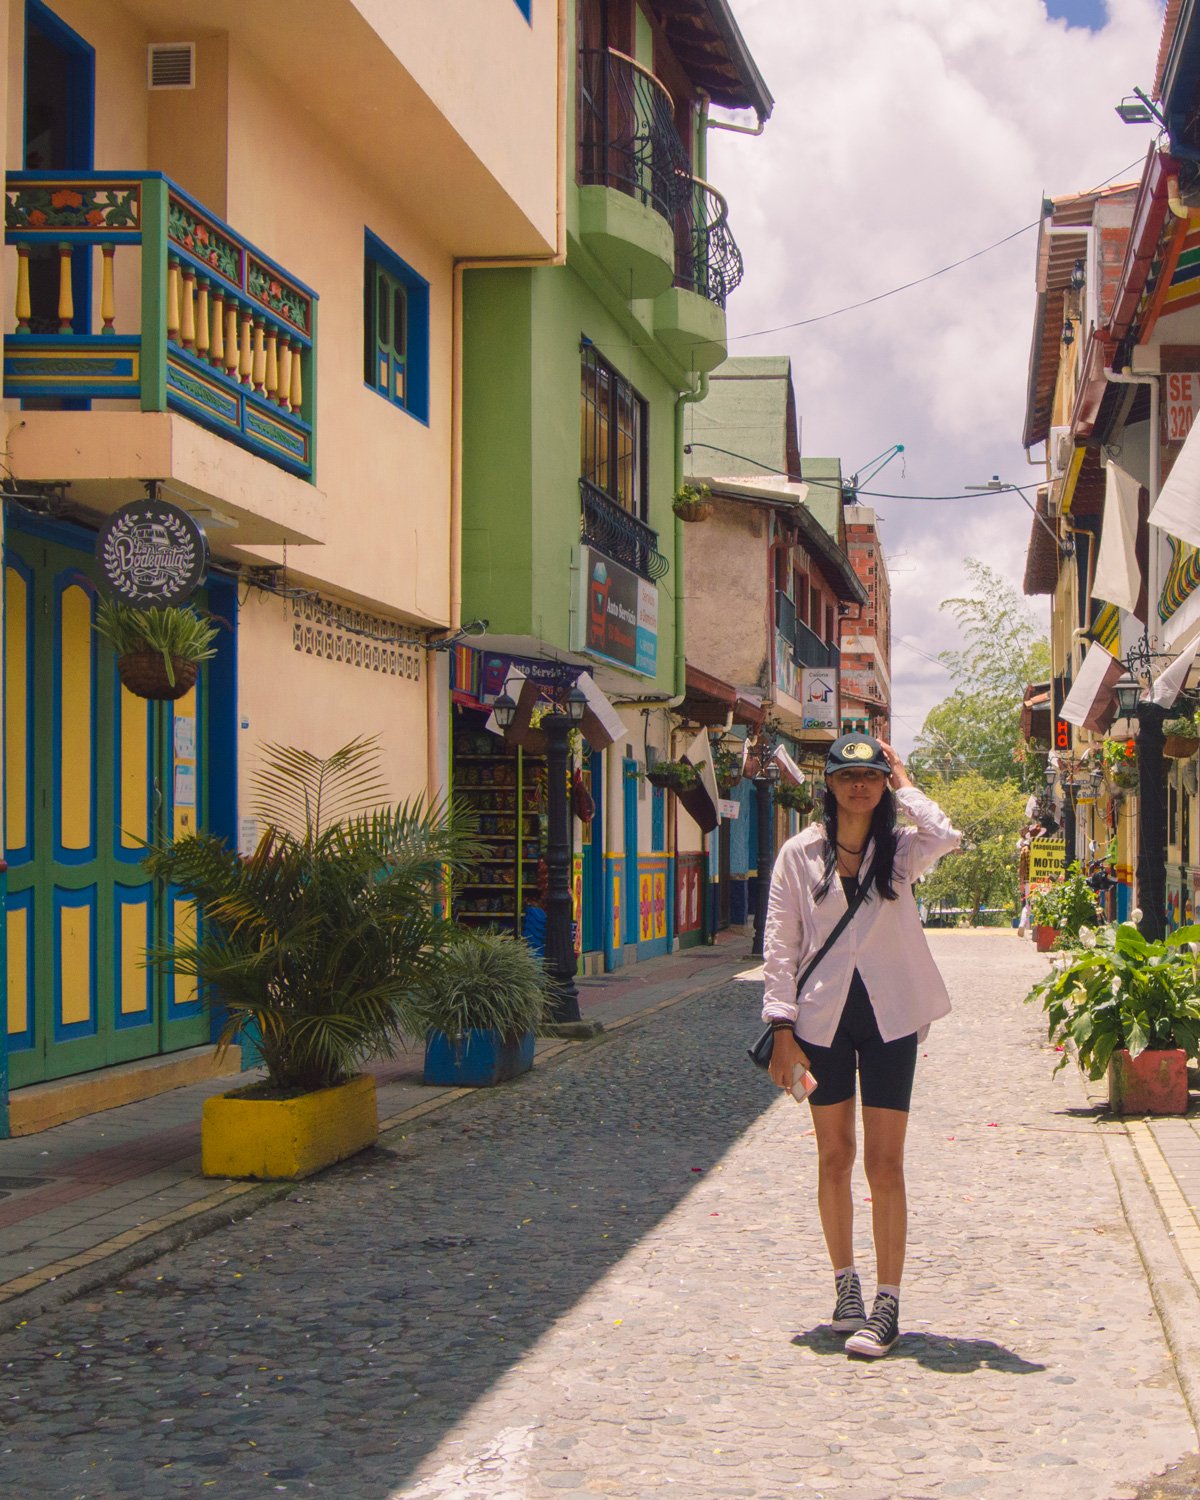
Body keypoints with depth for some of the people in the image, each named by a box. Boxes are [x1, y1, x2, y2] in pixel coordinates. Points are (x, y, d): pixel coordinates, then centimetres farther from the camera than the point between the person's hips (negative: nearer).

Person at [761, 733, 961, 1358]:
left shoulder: (899, 850, 2)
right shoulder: (800, 854, 2)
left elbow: (946, 837, -22)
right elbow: (779, 943, 1)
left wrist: (904, 785, -7)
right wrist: (782, 1025, -6)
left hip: (888, 1016, -1)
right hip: (822, 1017, 1)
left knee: (884, 1162, -4)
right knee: (834, 1156, 9)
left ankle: (887, 1304, 0)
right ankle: (845, 1284, 24)